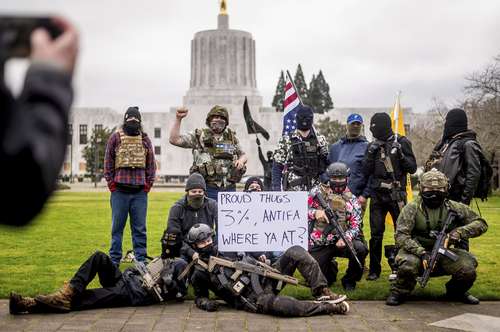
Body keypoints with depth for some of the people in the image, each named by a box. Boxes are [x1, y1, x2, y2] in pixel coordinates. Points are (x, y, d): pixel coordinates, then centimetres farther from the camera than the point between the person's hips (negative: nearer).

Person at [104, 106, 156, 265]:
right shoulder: (115, 137, 4)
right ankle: (114, 260, 13)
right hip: (119, 191, -1)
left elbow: (151, 164, 10)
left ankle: (141, 261, 13)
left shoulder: (145, 139, 9)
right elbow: (108, 162, 4)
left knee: (140, 228, 6)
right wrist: (111, 185, -2)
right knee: (117, 227, 5)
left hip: (140, 192, 1)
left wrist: (148, 185, 2)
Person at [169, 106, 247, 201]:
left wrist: (241, 160, 3)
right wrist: (178, 119, -10)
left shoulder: (231, 137, 14)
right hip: (208, 189, -4)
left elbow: (243, 155, 26)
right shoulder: (199, 136, 4)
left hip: (229, 189, 4)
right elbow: (174, 140, -4)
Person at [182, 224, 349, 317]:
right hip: (252, 300, -6)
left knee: (295, 252, -11)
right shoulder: (199, 274, 8)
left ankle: (322, 292, -16)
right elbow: (199, 297, 15)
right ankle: (331, 307, -30)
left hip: (262, 279, 6)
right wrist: (207, 303, -6)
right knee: (274, 303, -41)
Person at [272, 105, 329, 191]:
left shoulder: (320, 141, 10)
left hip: (315, 189, 2)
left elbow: (326, 165, 13)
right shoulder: (286, 141, 4)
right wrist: (276, 188, -7)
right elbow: (277, 166, 2)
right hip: (293, 188, -2)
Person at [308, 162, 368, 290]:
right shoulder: (318, 192, 2)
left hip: (340, 242, 0)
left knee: (360, 249, -30)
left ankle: (349, 280, -1)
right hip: (318, 245, 0)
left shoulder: (351, 200, 3)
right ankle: (331, 269, 34)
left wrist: (346, 238, -26)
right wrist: (315, 213, -21)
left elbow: (355, 226, -5)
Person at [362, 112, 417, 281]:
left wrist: (400, 154, -17)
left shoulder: (402, 142, -1)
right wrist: (371, 154, -10)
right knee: (376, 233, 3)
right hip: (377, 195, 2)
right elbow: (366, 172, 3)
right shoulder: (372, 146, 7)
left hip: (397, 194, -2)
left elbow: (412, 168, -2)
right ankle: (374, 270, 11)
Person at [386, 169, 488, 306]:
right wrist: (422, 252, -31)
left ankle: (456, 292, 17)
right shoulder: (412, 208, -9)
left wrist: (460, 232, -15)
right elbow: (401, 235, -18)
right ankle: (399, 292, -3)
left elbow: (481, 223, 4)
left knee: (468, 267, -19)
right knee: (408, 264, -36)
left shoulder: (454, 208, 0)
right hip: (416, 251, -3)